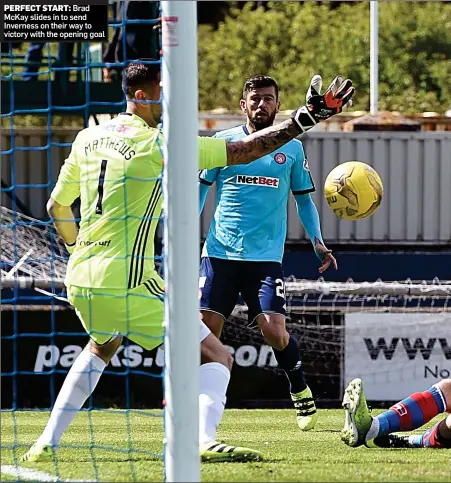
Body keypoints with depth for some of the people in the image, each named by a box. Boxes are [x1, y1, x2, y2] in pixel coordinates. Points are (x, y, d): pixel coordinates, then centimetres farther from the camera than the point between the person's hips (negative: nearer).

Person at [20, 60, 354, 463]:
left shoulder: (87, 138, 9)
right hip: (128, 285, -7)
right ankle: (205, 440, -26)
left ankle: (48, 443, 31)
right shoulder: (158, 144, -10)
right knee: (216, 358, -2)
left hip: (80, 279, 7)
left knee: (102, 347, 36)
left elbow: (57, 206, 21)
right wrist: (306, 119, -10)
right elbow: (244, 151, -12)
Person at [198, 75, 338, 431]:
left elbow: (304, 198, 17)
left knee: (274, 331, -12)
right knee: (206, 329, -8)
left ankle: (301, 390, 13)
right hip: (219, 254, 0)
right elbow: (200, 188, 14)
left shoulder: (292, 148, 8)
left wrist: (317, 242, 5)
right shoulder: (223, 142, 6)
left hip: (266, 257, 0)